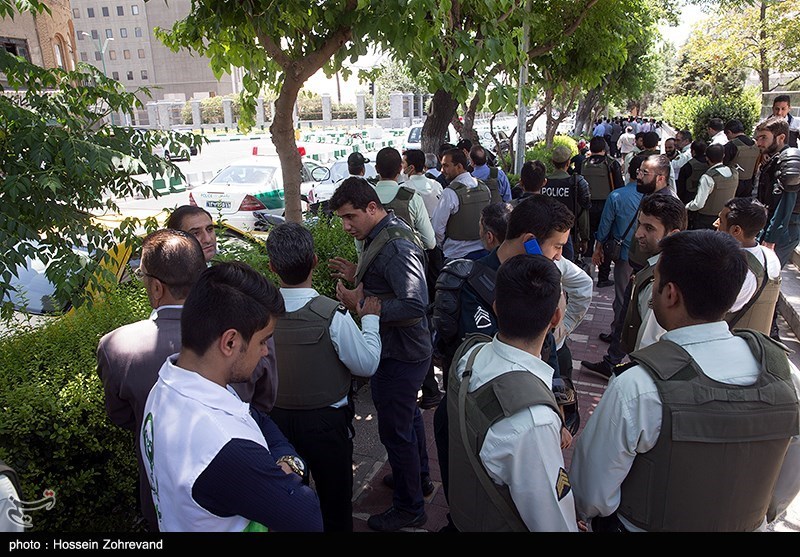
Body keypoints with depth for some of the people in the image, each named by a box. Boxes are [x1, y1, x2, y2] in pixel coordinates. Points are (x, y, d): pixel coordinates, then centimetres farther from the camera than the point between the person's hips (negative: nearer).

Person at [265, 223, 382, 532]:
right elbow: (367, 364, -14)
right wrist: (370, 320, -1)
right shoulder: (333, 315, -26)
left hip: (276, 417, 4)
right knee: (335, 500, 18)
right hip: (327, 420, -3)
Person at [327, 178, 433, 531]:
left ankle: (409, 508, 26)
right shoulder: (386, 234, 6)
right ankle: (418, 475, 51)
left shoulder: (395, 247, -26)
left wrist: (361, 304, -27)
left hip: (399, 356, -11)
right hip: (407, 348, 11)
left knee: (395, 430, 5)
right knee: (408, 415, 27)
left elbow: (414, 304, -35)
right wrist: (357, 275, 3)